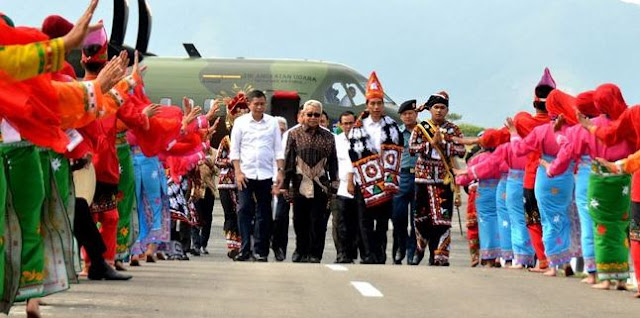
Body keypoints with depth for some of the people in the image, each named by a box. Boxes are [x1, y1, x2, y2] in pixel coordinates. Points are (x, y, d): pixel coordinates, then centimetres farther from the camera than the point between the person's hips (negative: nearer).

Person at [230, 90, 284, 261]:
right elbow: (234, 149, 3)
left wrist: (280, 171, 0)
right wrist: (238, 172, -6)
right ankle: (245, 249, -6)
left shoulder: (272, 123, 6)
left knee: (263, 213, 4)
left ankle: (260, 250, 9)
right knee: (244, 210, -7)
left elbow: (278, 149, 8)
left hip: (265, 174, 1)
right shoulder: (240, 122, 3)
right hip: (245, 174, -1)